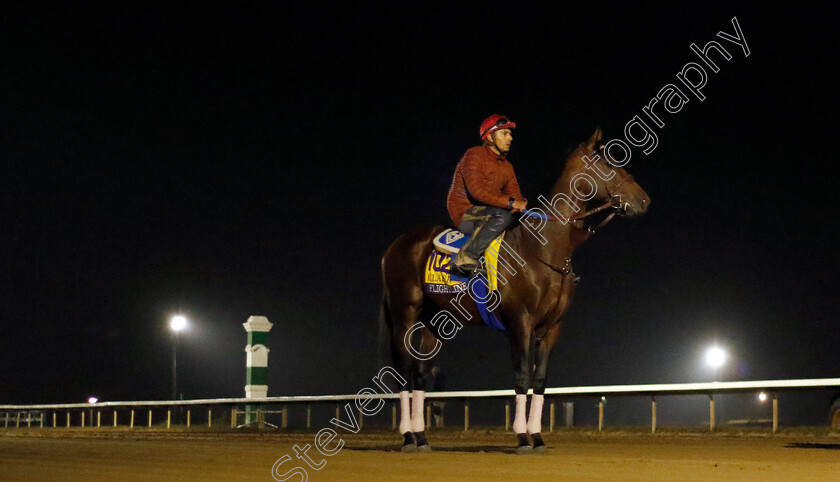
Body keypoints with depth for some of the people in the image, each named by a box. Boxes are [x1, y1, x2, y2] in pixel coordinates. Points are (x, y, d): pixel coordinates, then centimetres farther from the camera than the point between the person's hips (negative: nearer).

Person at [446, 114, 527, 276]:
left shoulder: (506, 166, 16)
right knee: (503, 216, -34)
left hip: (485, 216, 8)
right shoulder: (474, 155, -10)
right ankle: (465, 258, -32)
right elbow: (476, 190, -23)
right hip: (464, 214, -8)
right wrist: (509, 202, -28)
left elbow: (514, 195, 13)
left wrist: (521, 203, -12)